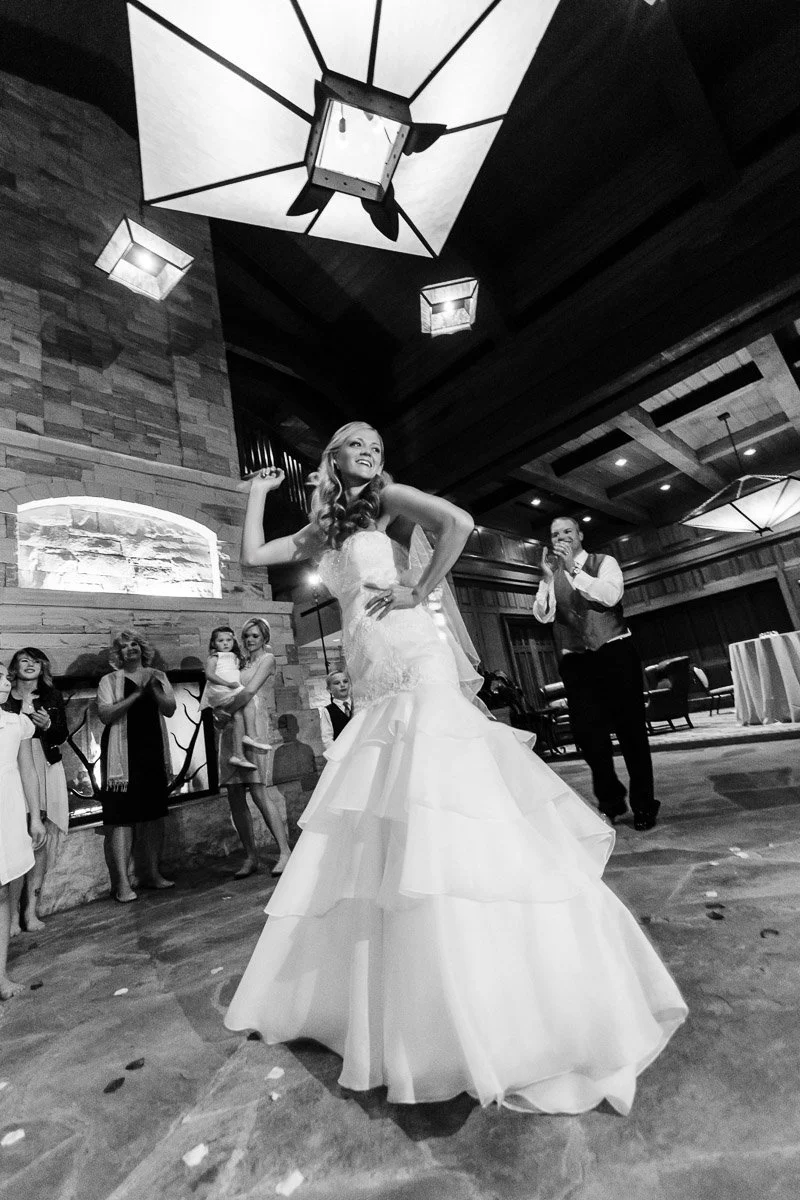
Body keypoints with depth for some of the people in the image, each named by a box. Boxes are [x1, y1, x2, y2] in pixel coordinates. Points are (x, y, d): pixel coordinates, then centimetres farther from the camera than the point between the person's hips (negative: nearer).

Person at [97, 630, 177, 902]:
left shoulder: (157, 677, 10)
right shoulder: (109, 680, 0)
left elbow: (170, 709, 1)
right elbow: (105, 715, -12)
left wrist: (153, 689, -15)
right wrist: (136, 694, -20)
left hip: (154, 752, 4)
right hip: (123, 755, -4)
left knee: (154, 814, 9)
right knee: (121, 818, -4)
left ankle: (154, 872, 21)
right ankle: (122, 882, 5)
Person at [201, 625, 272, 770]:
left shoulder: (236, 658, 26)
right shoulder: (214, 658, 6)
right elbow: (209, 674, -10)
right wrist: (228, 683, -18)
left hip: (234, 693, 6)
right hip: (219, 692, -6)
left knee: (238, 715, -16)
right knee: (249, 700, -25)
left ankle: (238, 755, -16)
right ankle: (251, 736, -25)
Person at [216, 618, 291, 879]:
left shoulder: (267, 658, 5)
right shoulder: (241, 662, 23)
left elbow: (249, 691, -8)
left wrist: (225, 713, -4)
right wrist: (221, 714, -3)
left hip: (253, 726, -6)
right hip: (231, 729, 6)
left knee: (258, 792, -13)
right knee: (235, 797, 4)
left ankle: (285, 851, -7)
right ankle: (251, 857, 13)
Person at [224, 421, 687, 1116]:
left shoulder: (387, 499, 4)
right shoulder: (324, 531, 22)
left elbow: (458, 523, -13)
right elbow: (253, 557, 22)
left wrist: (418, 592, -9)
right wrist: (260, 493, 28)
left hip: (420, 673, -7)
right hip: (375, 693, 7)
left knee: (438, 825, -12)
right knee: (369, 841, 11)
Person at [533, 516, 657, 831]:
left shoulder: (604, 563, 5)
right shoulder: (551, 575, 11)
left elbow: (611, 595, -15)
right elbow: (543, 615, -4)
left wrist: (573, 570, -19)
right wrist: (548, 577, -16)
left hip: (614, 653, -2)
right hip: (575, 661, 2)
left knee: (631, 729, 3)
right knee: (587, 733, 2)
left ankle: (643, 804, 20)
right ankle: (610, 801, 24)